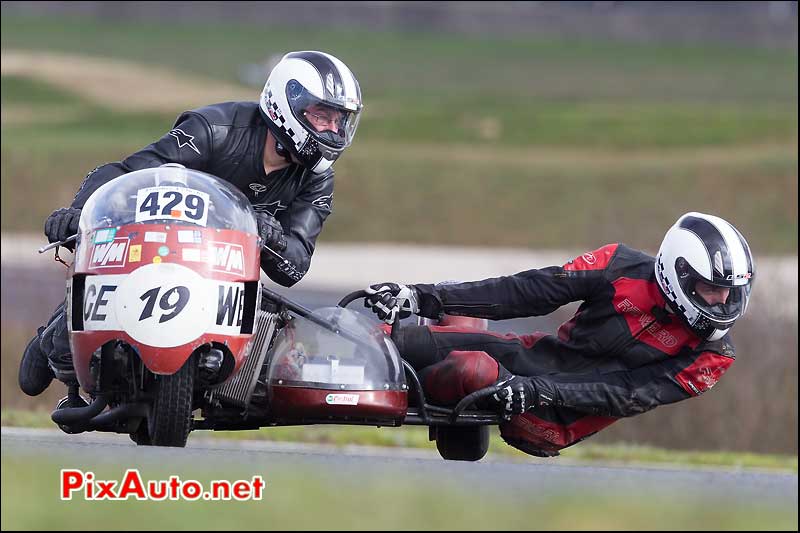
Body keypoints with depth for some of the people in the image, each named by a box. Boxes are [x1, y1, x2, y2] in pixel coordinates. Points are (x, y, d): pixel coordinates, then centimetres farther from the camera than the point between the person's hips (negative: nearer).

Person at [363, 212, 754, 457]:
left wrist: (541, 391, -30)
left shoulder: (710, 357, -5)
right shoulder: (625, 269, -1)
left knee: (472, 370, -32)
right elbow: (530, 292, -2)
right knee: (400, 342, -14)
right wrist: (425, 297, -7)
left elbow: (630, 394, -15)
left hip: (558, 421, -3)